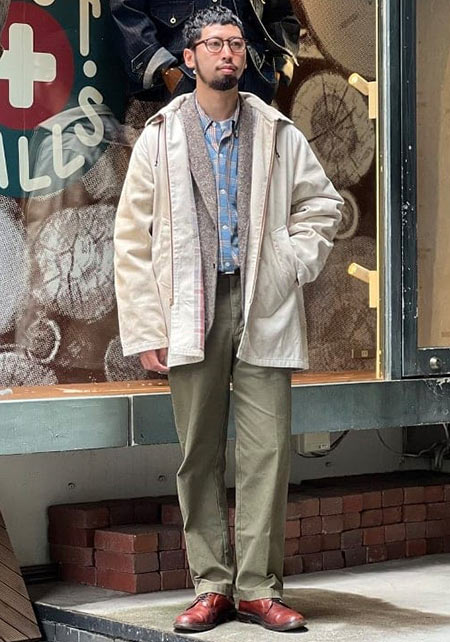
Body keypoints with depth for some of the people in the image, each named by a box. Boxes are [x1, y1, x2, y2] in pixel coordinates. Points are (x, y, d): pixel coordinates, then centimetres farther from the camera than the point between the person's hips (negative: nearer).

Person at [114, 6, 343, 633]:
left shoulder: (278, 134, 10)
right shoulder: (160, 138, 7)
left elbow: (321, 204, 20)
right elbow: (133, 239, 4)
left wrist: (295, 263, 2)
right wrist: (145, 328, -3)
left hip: (264, 312, 0)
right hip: (192, 312, 0)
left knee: (267, 452, -4)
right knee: (200, 456, 3)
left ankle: (259, 588, 3)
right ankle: (212, 587, 10)